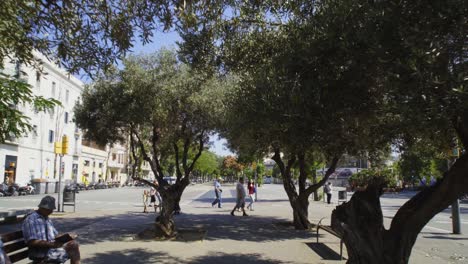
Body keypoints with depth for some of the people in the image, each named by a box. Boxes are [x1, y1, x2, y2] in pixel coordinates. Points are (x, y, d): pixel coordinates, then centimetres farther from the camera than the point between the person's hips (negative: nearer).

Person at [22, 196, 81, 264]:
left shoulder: (47, 219, 19)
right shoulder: (31, 220, -10)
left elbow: (55, 235, 21)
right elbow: (32, 242, -19)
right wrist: (52, 244, -26)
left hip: (52, 246, 9)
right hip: (41, 253, -9)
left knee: (73, 244, -13)